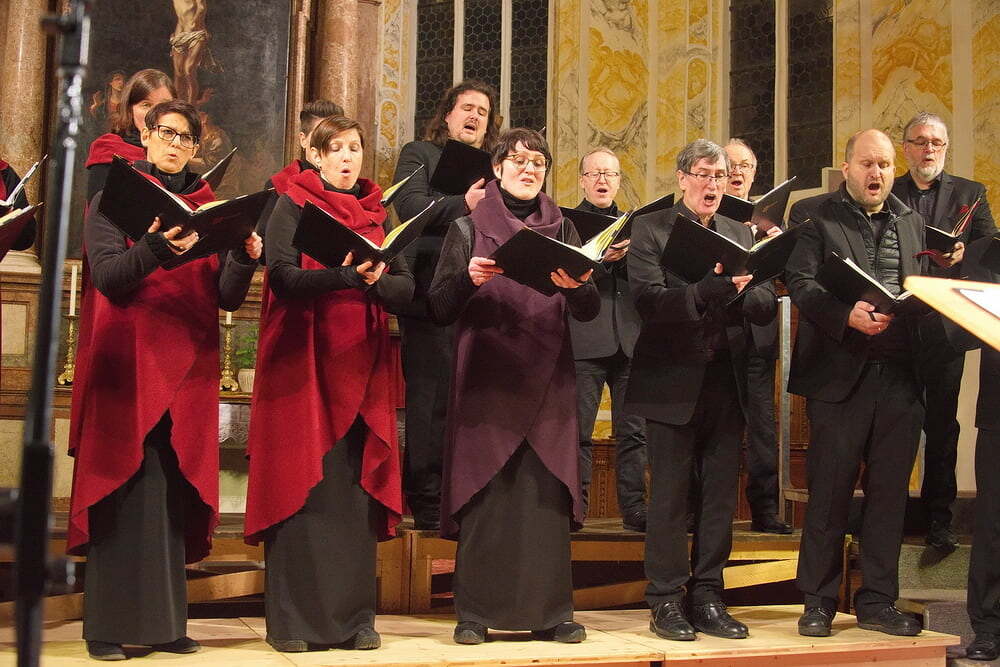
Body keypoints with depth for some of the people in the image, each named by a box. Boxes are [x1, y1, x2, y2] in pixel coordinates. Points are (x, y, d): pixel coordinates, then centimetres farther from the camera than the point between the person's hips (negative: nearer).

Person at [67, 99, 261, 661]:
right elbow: (107, 277, -10)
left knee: (174, 492, 3)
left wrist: (245, 259, -14)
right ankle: (108, 625, -1)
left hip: (187, 370, 3)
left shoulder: (210, 209, 14)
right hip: (126, 364, -3)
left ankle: (166, 620, 9)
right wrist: (157, 246, -27)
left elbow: (227, 298, 6)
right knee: (124, 488, -6)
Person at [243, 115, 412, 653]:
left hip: (360, 365, 4)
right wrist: (345, 275, -25)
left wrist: (377, 280, -15)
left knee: (357, 487, 1)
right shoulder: (293, 206, 3)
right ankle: (292, 620, 2)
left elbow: (406, 286, 6)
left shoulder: (377, 211, 15)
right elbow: (283, 277, -12)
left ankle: (354, 616, 8)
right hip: (303, 362, -4)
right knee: (301, 488, -5)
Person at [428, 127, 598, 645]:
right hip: (485, 380, -2)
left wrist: (575, 284, -18)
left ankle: (549, 611, 6)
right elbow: (439, 308, 0)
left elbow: (589, 310, 4)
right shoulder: (468, 229, 6)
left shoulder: (560, 229, 12)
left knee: (546, 493, -1)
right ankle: (475, 612, 3)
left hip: (546, 382, 2)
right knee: (483, 492, -4)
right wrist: (468, 279, -19)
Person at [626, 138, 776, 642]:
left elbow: (765, 304, 5)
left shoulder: (741, 234, 14)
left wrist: (736, 291, -16)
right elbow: (649, 299, -15)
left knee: (720, 496, 8)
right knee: (670, 495, 1)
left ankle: (707, 597, 18)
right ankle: (666, 600, 11)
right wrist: (713, 288, -26)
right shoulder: (649, 228, -1)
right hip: (673, 380, -5)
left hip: (726, 381, 5)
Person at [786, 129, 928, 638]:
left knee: (889, 491, 8)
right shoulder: (812, 215, 2)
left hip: (900, 375, 5)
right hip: (839, 372, -4)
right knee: (829, 490, 1)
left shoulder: (911, 221, 18)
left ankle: (877, 601, 18)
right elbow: (801, 282, -10)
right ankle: (819, 602, 12)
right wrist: (846, 315, -25)